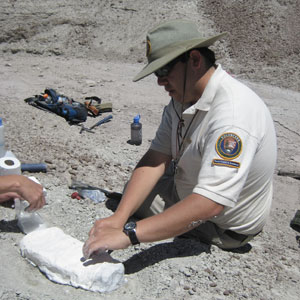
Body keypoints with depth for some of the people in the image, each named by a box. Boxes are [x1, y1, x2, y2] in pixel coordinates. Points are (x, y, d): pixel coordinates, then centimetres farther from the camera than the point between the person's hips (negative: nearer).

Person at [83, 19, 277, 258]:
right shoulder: (183, 96, -8)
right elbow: (156, 160, -15)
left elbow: (209, 204, -43)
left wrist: (128, 234, -47)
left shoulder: (233, 115, -36)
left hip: (225, 228, -7)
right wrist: (119, 217, -27)